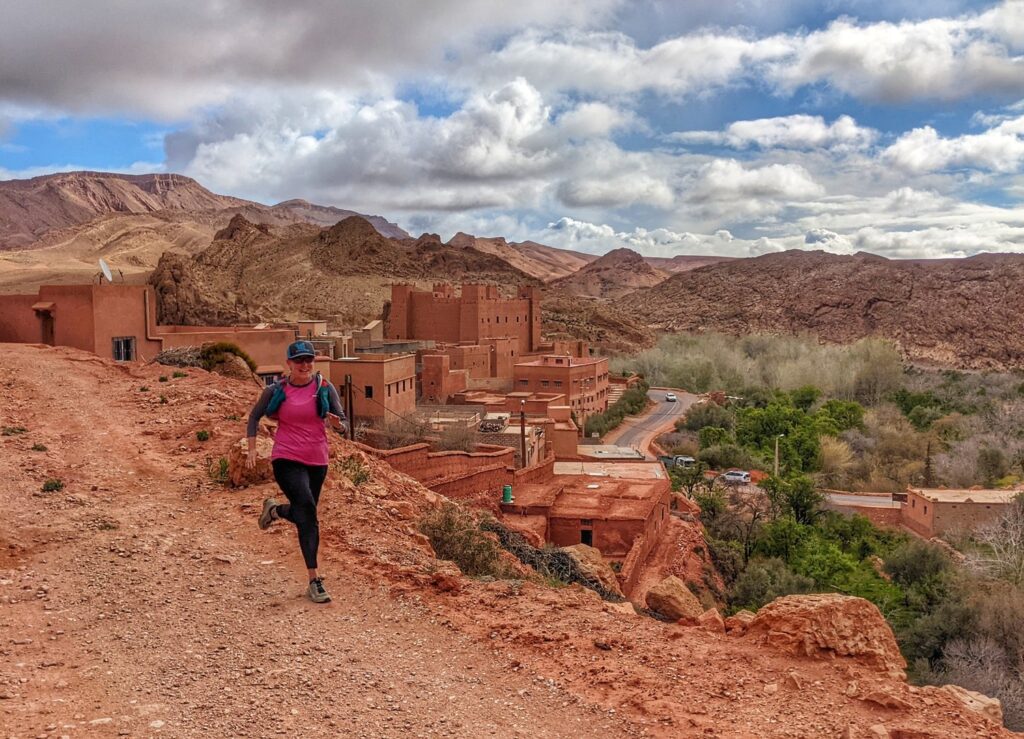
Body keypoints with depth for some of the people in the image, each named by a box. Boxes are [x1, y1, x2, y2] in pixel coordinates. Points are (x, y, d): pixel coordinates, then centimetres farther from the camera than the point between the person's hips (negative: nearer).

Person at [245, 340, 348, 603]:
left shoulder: (325, 389, -1)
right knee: (308, 513, -19)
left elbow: (344, 425, -1)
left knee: (304, 514, 17)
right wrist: (252, 449, 2)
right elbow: (254, 416, 11)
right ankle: (314, 581, -13)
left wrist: (337, 423, -25)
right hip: (287, 461, -3)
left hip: (317, 461, 4)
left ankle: (274, 509, 52)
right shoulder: (276, 391, -3)